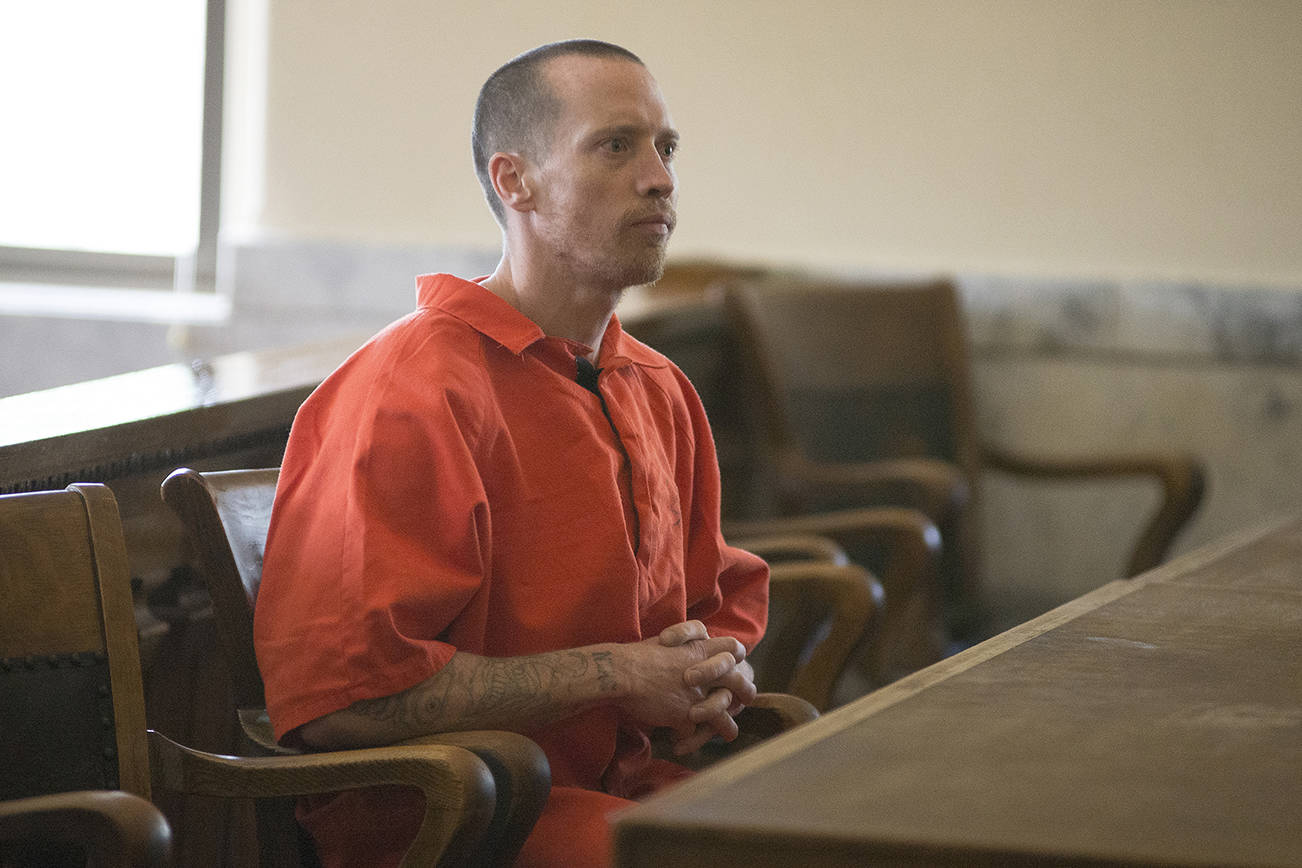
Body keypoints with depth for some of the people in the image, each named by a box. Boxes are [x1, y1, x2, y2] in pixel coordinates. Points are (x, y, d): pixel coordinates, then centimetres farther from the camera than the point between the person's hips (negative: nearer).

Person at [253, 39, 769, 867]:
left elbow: (726, 601, 29)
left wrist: (712, 675, 2)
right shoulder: (411, 394, -14)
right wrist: (611, 675, -16)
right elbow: (335, 689, -22)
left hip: (620, 784, 8)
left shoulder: (662, 394, 14)